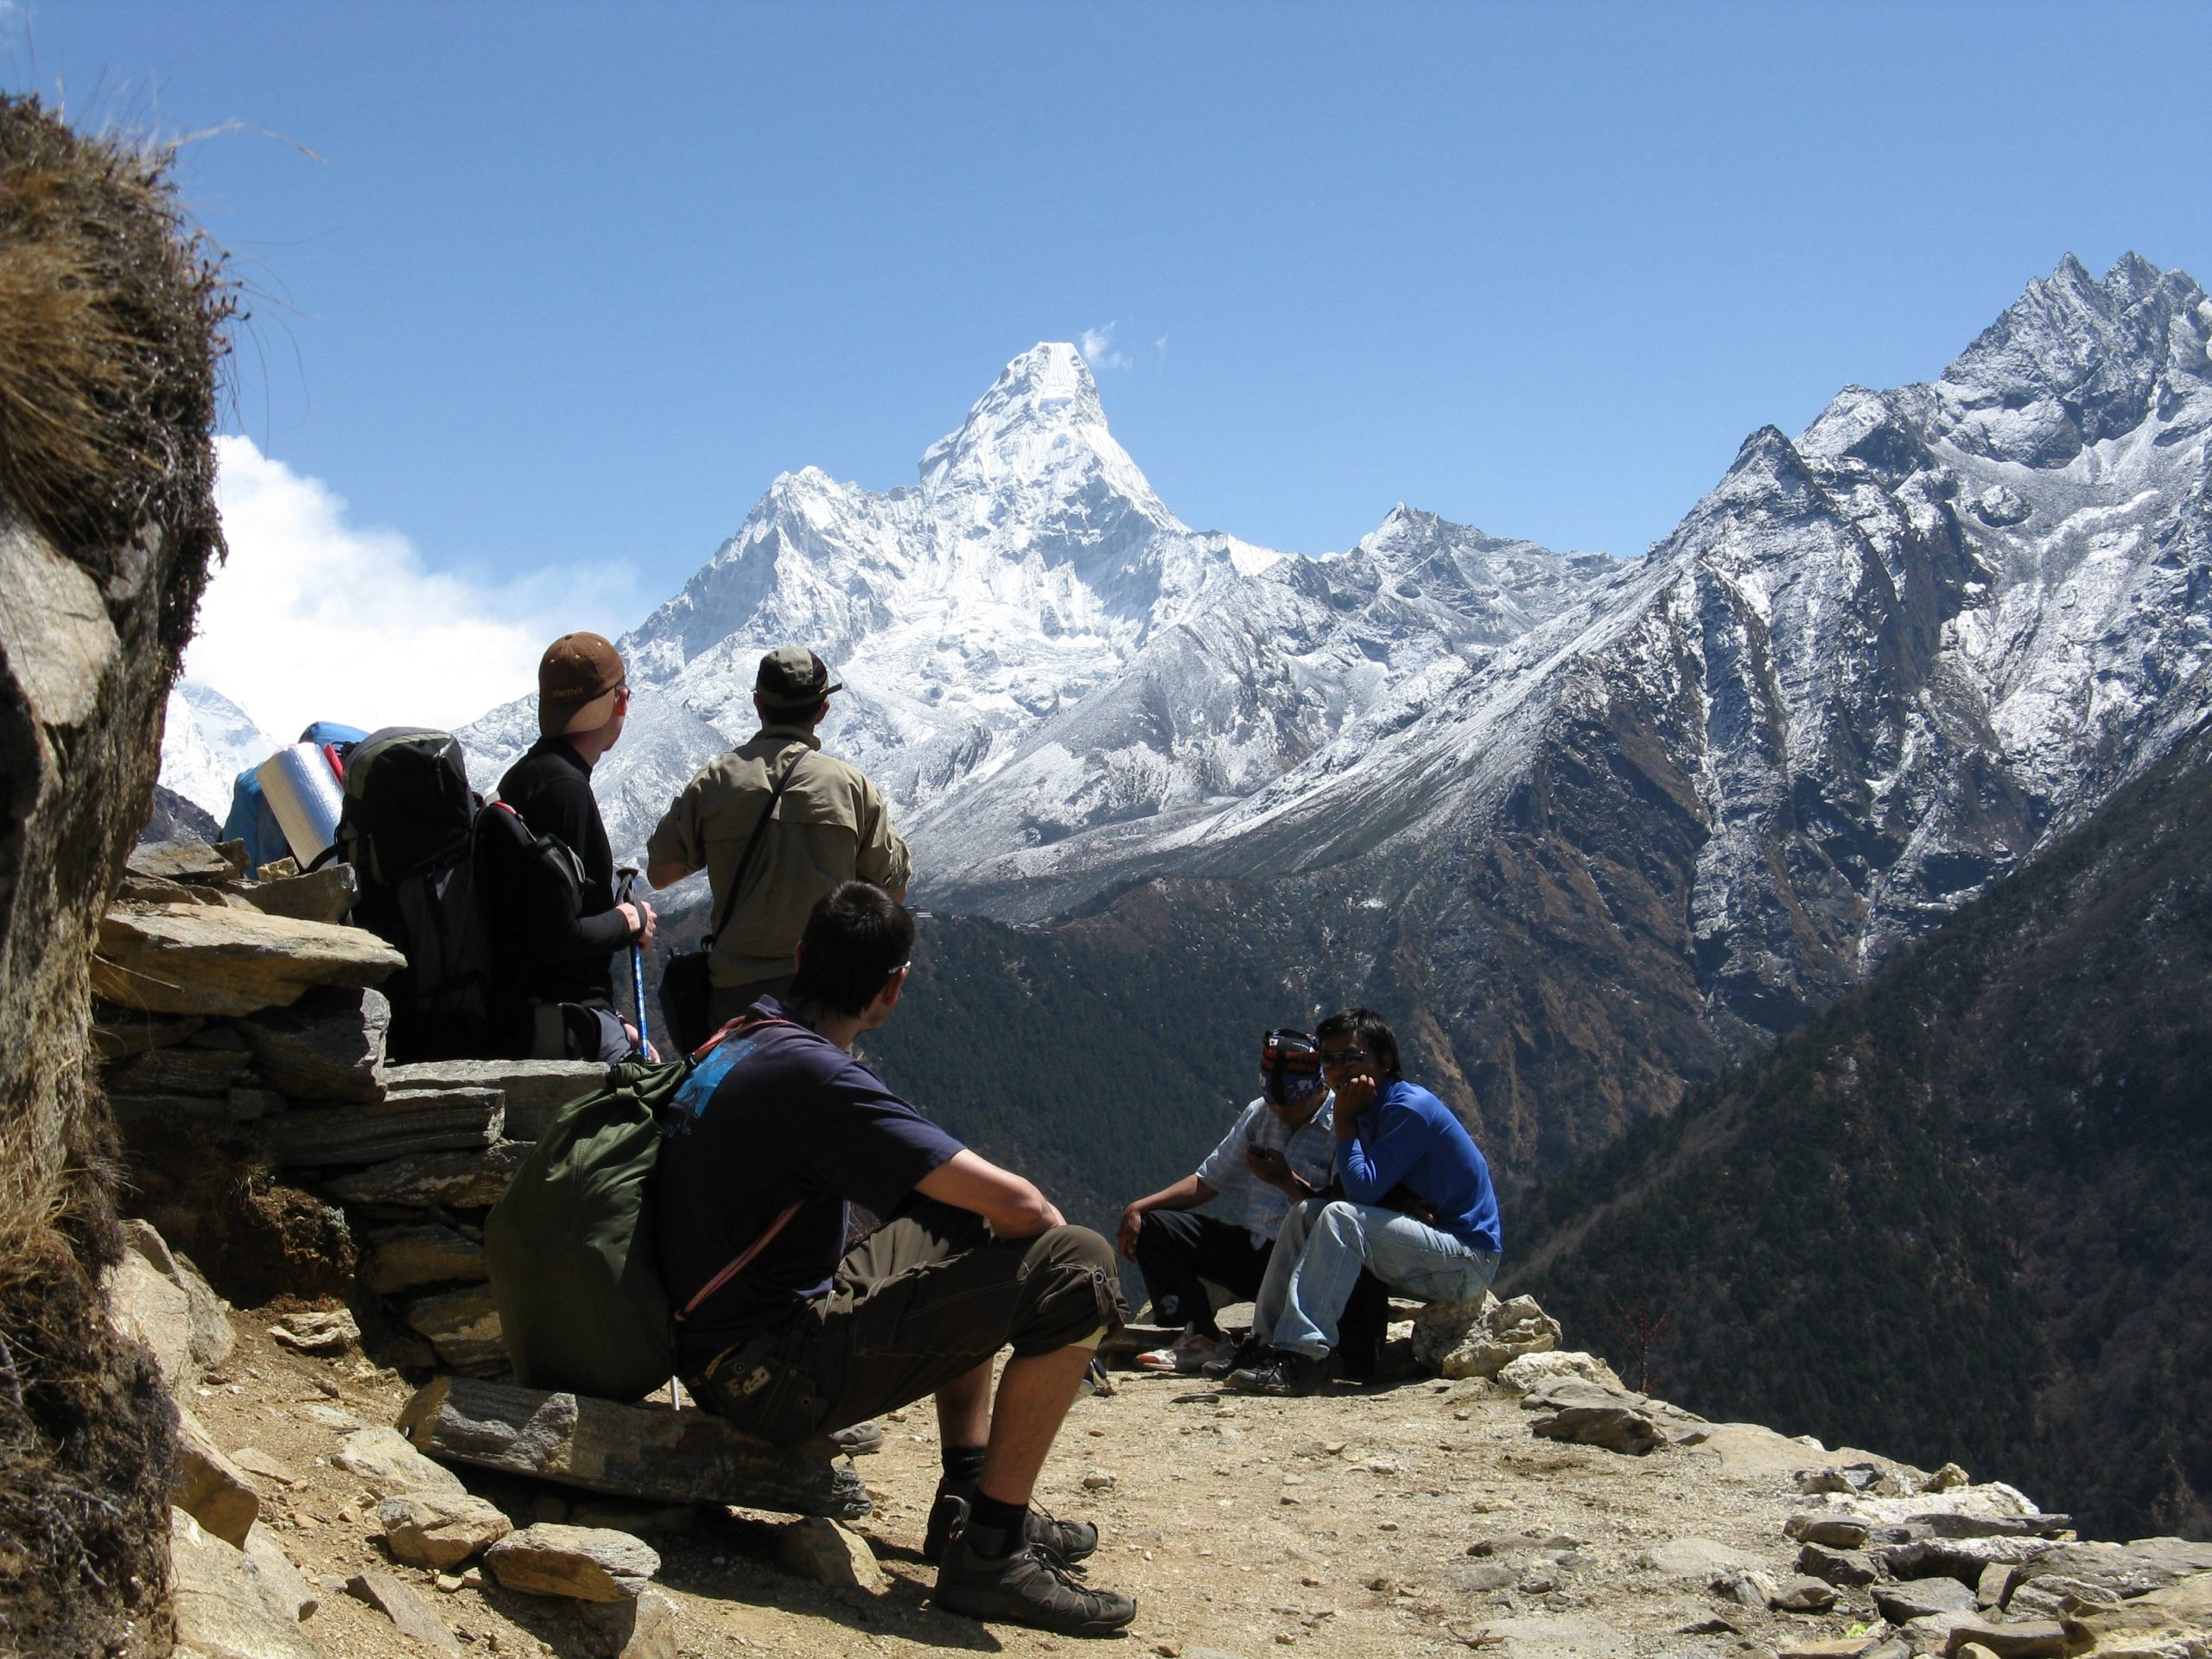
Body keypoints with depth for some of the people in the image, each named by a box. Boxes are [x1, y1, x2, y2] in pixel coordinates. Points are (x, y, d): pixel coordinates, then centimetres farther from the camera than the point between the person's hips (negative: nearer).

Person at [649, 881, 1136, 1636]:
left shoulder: (737, 1043, 9)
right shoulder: (811, 1074, -20)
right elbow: (1016, 1203, -24)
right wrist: (1059, 1238, -1)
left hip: (723, 1340, 10)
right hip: (771, 1374, -10)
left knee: (962, 1229, 27)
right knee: (1076, 1270, -15)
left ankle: (966, 1498, 21)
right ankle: (988, 1550, -8)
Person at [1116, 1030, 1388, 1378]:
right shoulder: (1260, 1114, 11)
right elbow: (1208, 1180, 15)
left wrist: (1289, 1182, -27)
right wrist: (1139, 1207, 4)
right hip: (1253, 1250, 7)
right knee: (1151, 1226, -2)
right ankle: (1204, 1337, -13)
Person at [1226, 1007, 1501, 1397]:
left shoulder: (1409, 1108, -17)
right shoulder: (1368, 1110, 12)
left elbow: (1362, 1189, -22)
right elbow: (1361, 1191, 6)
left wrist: (1344, 1121, -13)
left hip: (1468, 1260, -9)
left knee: (1340, 1218, -28)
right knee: (1307, 1213, -1)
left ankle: (1302, 1357, -33)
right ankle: (1266, 1340, -8)